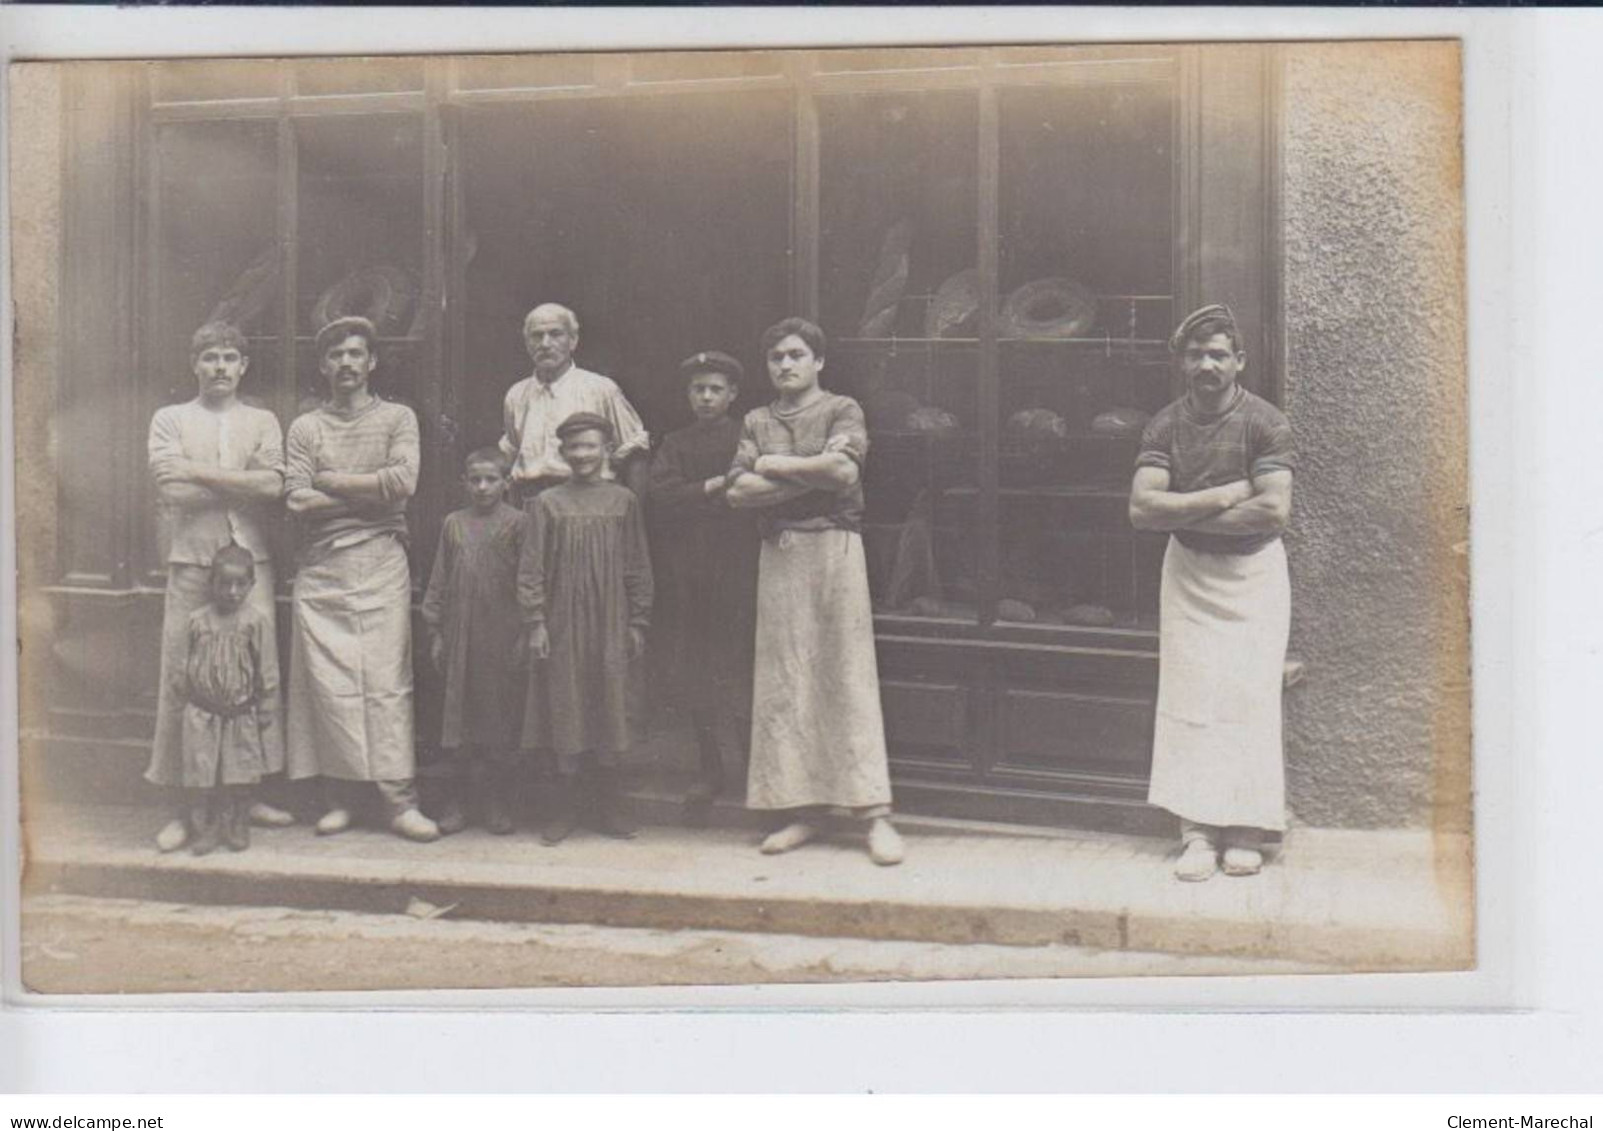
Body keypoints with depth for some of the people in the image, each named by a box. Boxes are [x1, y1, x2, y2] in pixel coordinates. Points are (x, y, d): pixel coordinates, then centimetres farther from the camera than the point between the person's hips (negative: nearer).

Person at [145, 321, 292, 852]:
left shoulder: (262, 422, 13)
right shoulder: (170, 420, 10)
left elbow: (274, 484, -5)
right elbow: (170, 490, -6)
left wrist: (199, 473, -8)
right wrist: (244, 484, -5)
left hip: (251, 561, 1)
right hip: (191, 563, -1)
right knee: (182, 679, -3)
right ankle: (182, 805, 3)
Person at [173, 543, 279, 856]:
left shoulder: (256, 621, -5)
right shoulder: (197, 621, 0)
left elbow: (267, 669, -1)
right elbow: (186, 667, 9)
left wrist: (266, 710, -1)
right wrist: (186, 696, 6)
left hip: (241, 714, -1)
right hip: (202, 713, 1)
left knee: (239, 776, 6)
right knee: (201, 774, 1)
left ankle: (238, 827, 21)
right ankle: (206, 829, 12)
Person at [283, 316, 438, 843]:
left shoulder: (397, 418, 10)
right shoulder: (305, 427, 12)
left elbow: (403, 481, -7)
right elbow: (296, 499, -1)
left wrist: (332, 482, -1)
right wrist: (370, 494, -5)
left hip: (381, 563, -1)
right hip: (321, 567, 2)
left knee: (388, 681, -6)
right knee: (327, 684, -2)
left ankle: (400, 801, -5)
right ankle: (336, 797, 5)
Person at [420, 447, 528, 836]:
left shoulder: (517, 522, -1)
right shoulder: (453, 524, 8)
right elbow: (438, 581, 11)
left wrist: (524, 633, -7)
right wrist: (435, 632, 7)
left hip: (502, 637, -3)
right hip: (460, 635, 3)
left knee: (501, 717, 3)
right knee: (457, 714, 6)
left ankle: (495, 799, 14)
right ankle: (456, 799, 15)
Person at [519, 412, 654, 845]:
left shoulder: (623, 501, 4)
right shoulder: (548, 503, 1)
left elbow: (637, 567, 6)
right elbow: (531, 568, 1)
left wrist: (638, 622, 3)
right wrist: (535, 622, -6)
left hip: (610, 625, 1)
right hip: (562, 626, -1)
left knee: (608, 708, 5)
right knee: (565, 710, 3)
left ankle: (607, 807, 14)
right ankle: (565, 807, 12)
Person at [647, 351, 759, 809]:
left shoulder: (747, 438, 5)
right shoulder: (675, 443, 15)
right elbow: (658, 495, 0)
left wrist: (691, 498, -8)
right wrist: (713, 487, -8)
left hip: (736, 568, -4)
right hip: (688, 570, 4)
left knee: (737, 665, -9)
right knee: (694, 670, 6)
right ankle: (711, 769, 15)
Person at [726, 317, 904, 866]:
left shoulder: (842, 410, 6)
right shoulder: (757, 421, 15)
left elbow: (844, 470, -13)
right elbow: (738, 490, 0)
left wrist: (775, 466, -4)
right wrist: (813, 474, -6)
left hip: (834, 547, -4)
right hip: (779, 553, 4)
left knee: (849, 676, -6)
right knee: (783, 681, 1)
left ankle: (875, 812, -6)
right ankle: (799, 810, 8)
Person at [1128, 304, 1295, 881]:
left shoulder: (1265, 422, -8)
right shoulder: (1165, 426, 0)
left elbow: (1274, 510, -20)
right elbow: (1141, 508, -12)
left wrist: (1186, 514, -14)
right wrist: (1224, 496, -18)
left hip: (1253, 573, -2)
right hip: (1188, 573, 2)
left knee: (1248, 696, -4)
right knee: (1189, 699, -3)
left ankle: (1245, 832, 4)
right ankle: (1197, 831, 0)